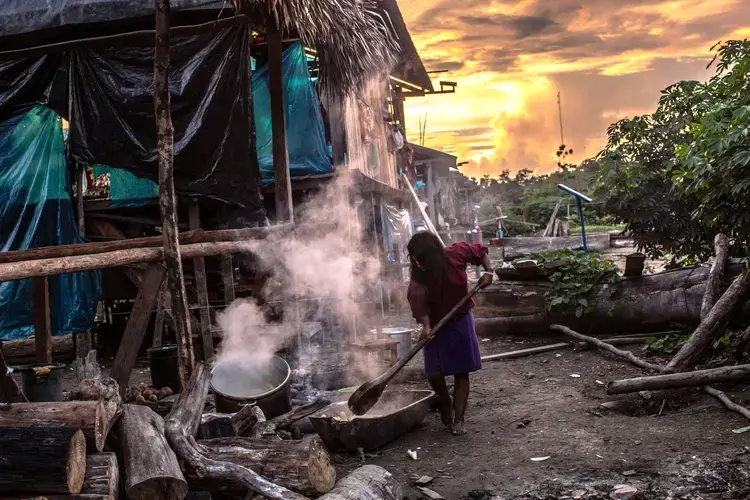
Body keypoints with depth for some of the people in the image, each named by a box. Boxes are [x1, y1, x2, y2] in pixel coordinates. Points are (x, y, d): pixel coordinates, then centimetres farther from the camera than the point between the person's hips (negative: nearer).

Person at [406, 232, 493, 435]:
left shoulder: (456, 253, -18)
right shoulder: (418, 277, -18)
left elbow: (480, 252, 0)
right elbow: (420, 305, -28)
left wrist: (488, 272, -15)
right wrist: (426, 326, -45)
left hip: (460, 321, 0)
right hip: (436, 324, 0)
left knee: (461, 372, 0)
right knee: (434, 372, -7)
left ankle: (458, 419, 8)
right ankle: (446, 404, 23)